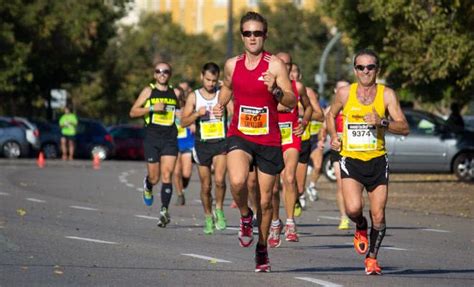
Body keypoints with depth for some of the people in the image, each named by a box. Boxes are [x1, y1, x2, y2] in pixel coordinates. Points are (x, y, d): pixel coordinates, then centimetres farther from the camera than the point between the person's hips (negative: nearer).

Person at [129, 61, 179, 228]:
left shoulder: (175, 93, 11)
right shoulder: (149, 91, 4)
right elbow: (133, 112, -1)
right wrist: (152, 108, -13)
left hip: (170, 139, 1)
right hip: (152, 139, -1)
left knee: (166, 175, -12)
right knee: (154, 178, 4)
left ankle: (164, 210, -15)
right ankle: (147, 185, 40)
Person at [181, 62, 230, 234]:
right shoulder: (194, 97, 4)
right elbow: (184, 122, 0)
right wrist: (197, 113, -16)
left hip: (221, 143, -1)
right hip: (202, 144, 1)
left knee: (219, 180, -21)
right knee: (205, 186, 7)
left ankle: (219, 210, 2)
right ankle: (208, 218, 24)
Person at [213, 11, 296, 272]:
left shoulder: (274, 65, -8)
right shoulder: (232, 65, 5)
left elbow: (292, 102, -14)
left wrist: (275, 90, -32)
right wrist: (220, 103, 8)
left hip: (268, 140, -1)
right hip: (239, 136, 2)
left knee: (265, 201, 6)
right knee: (237, 181, -28)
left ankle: (262, 248, 27)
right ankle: (245, 216, 4)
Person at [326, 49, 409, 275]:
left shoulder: (386, 95, -3)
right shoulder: (345, 93, 0)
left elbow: (404, 128, -6)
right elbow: (331, 115, 19)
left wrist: (382, 122, -22)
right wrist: (333, 137, 2)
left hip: (377, 161, 1)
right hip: (351, 161, 0)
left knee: (378, 217, 0)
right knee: (353, 208, -21)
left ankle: (372, 257, 23)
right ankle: (360, 227, 15)